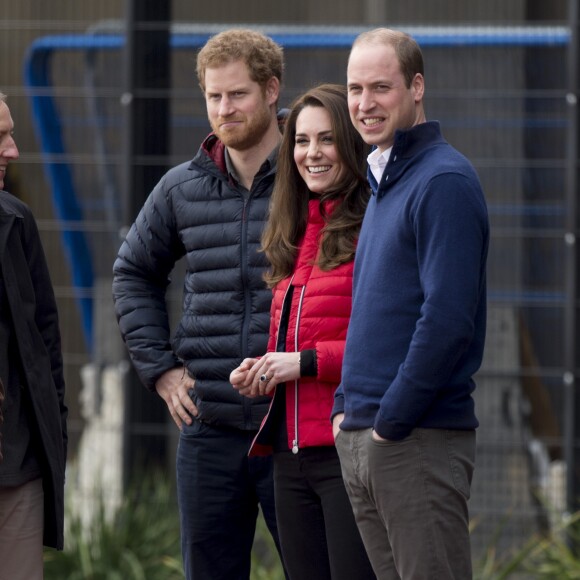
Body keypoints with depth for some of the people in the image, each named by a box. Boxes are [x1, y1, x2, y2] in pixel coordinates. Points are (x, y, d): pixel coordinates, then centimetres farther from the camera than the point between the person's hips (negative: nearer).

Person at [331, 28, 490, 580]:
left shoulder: (443, 182, -12)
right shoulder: (382, 182, 18)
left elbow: (448, 318, -20)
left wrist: (391, 421, -16)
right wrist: (346, 408, 14)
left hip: (421, 440, -9)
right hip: (361, 440, 9)